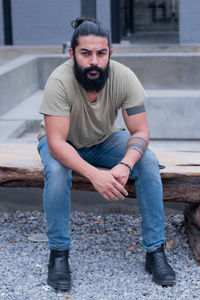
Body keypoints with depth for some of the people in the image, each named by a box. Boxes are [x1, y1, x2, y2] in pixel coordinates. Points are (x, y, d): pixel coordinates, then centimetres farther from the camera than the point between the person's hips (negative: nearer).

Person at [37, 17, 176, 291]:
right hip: (64, 144, -2)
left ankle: (155, 251, -12)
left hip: (105, 140, 2)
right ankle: (58, 254, -15)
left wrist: (125, 165, -45)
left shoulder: (124, 78, -26)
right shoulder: (60, 81, -33)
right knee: (57, 170, -35)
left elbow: (140, 131, -24)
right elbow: (56, 142, -37)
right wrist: (94, 174, -52)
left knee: (148, 161, -23)